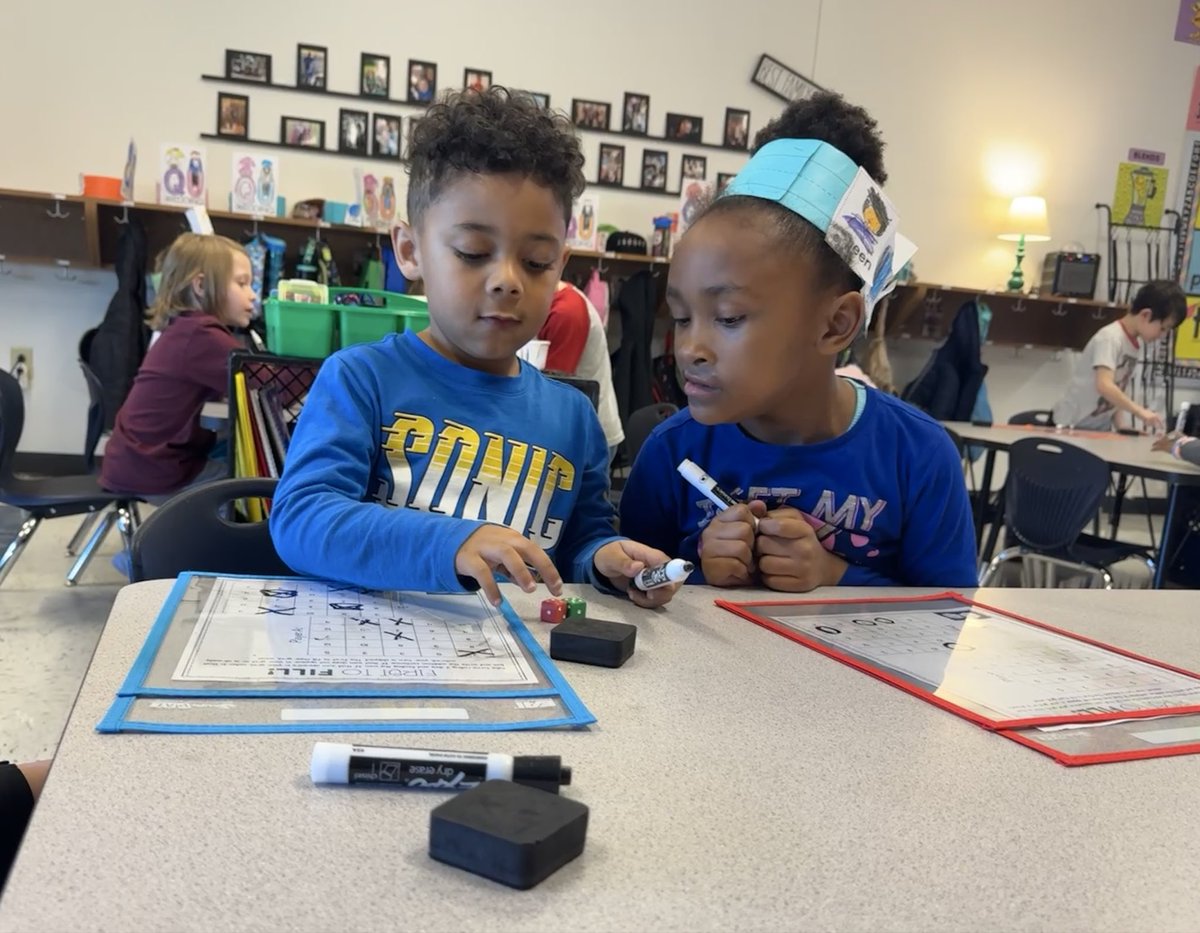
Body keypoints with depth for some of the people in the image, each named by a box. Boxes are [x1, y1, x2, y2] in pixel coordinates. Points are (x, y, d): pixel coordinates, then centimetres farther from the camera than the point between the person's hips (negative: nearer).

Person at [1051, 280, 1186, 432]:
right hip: (1074, 425, -8)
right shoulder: (1110, 337, -21)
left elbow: (1118, 389, 12)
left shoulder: (1136, 344, 6)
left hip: (1101, 426, 8)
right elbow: (1104, 386, -35)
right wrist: (1140, 411, -40)